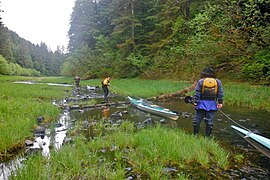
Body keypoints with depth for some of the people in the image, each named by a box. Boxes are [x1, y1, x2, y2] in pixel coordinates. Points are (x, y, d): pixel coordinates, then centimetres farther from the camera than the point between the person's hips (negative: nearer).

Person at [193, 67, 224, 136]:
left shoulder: (200, 81, -1)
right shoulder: (218, 82, 5)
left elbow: (197, 93, -5)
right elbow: (220, 93, 3)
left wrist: (195, 102, -4)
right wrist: (220, 102, 6)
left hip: (202, 103, -1)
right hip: (212, 104, 2)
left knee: (197, 119, 7)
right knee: (210, 120, 7)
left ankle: (195, 134, 11)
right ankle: (208, 135, 12)